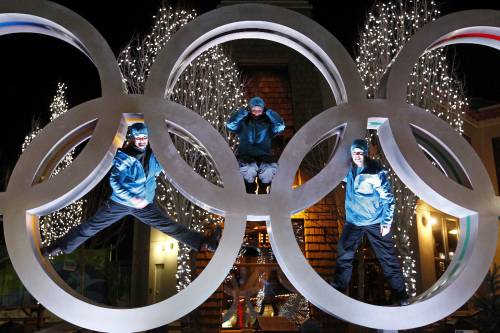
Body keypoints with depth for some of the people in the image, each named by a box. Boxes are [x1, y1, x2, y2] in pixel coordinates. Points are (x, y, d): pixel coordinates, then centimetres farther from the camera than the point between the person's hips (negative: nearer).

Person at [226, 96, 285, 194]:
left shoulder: (268, 123, 12)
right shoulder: (243, 123, 10)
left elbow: (280, 126, -3)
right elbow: (230, 125, -6)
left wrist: (268, 112, 0)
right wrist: (244, 111, -4)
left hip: (264, 157, 2)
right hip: (246, 157, -1)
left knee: (270, 171, -28)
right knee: (249, 171, -33)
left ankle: (262, 192, 0)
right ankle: (250, 193, -6)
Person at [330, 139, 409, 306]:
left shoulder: (376, 171, -15)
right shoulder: (349, 170, -1)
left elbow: (388, 197, -11)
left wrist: (387, 222, -12)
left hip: (375, 223, -4)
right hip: (352, 221, 4)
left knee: (388, 258, 2)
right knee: (344, 257, 9)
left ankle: (400, 293, 17)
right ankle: (338, 288, 25)